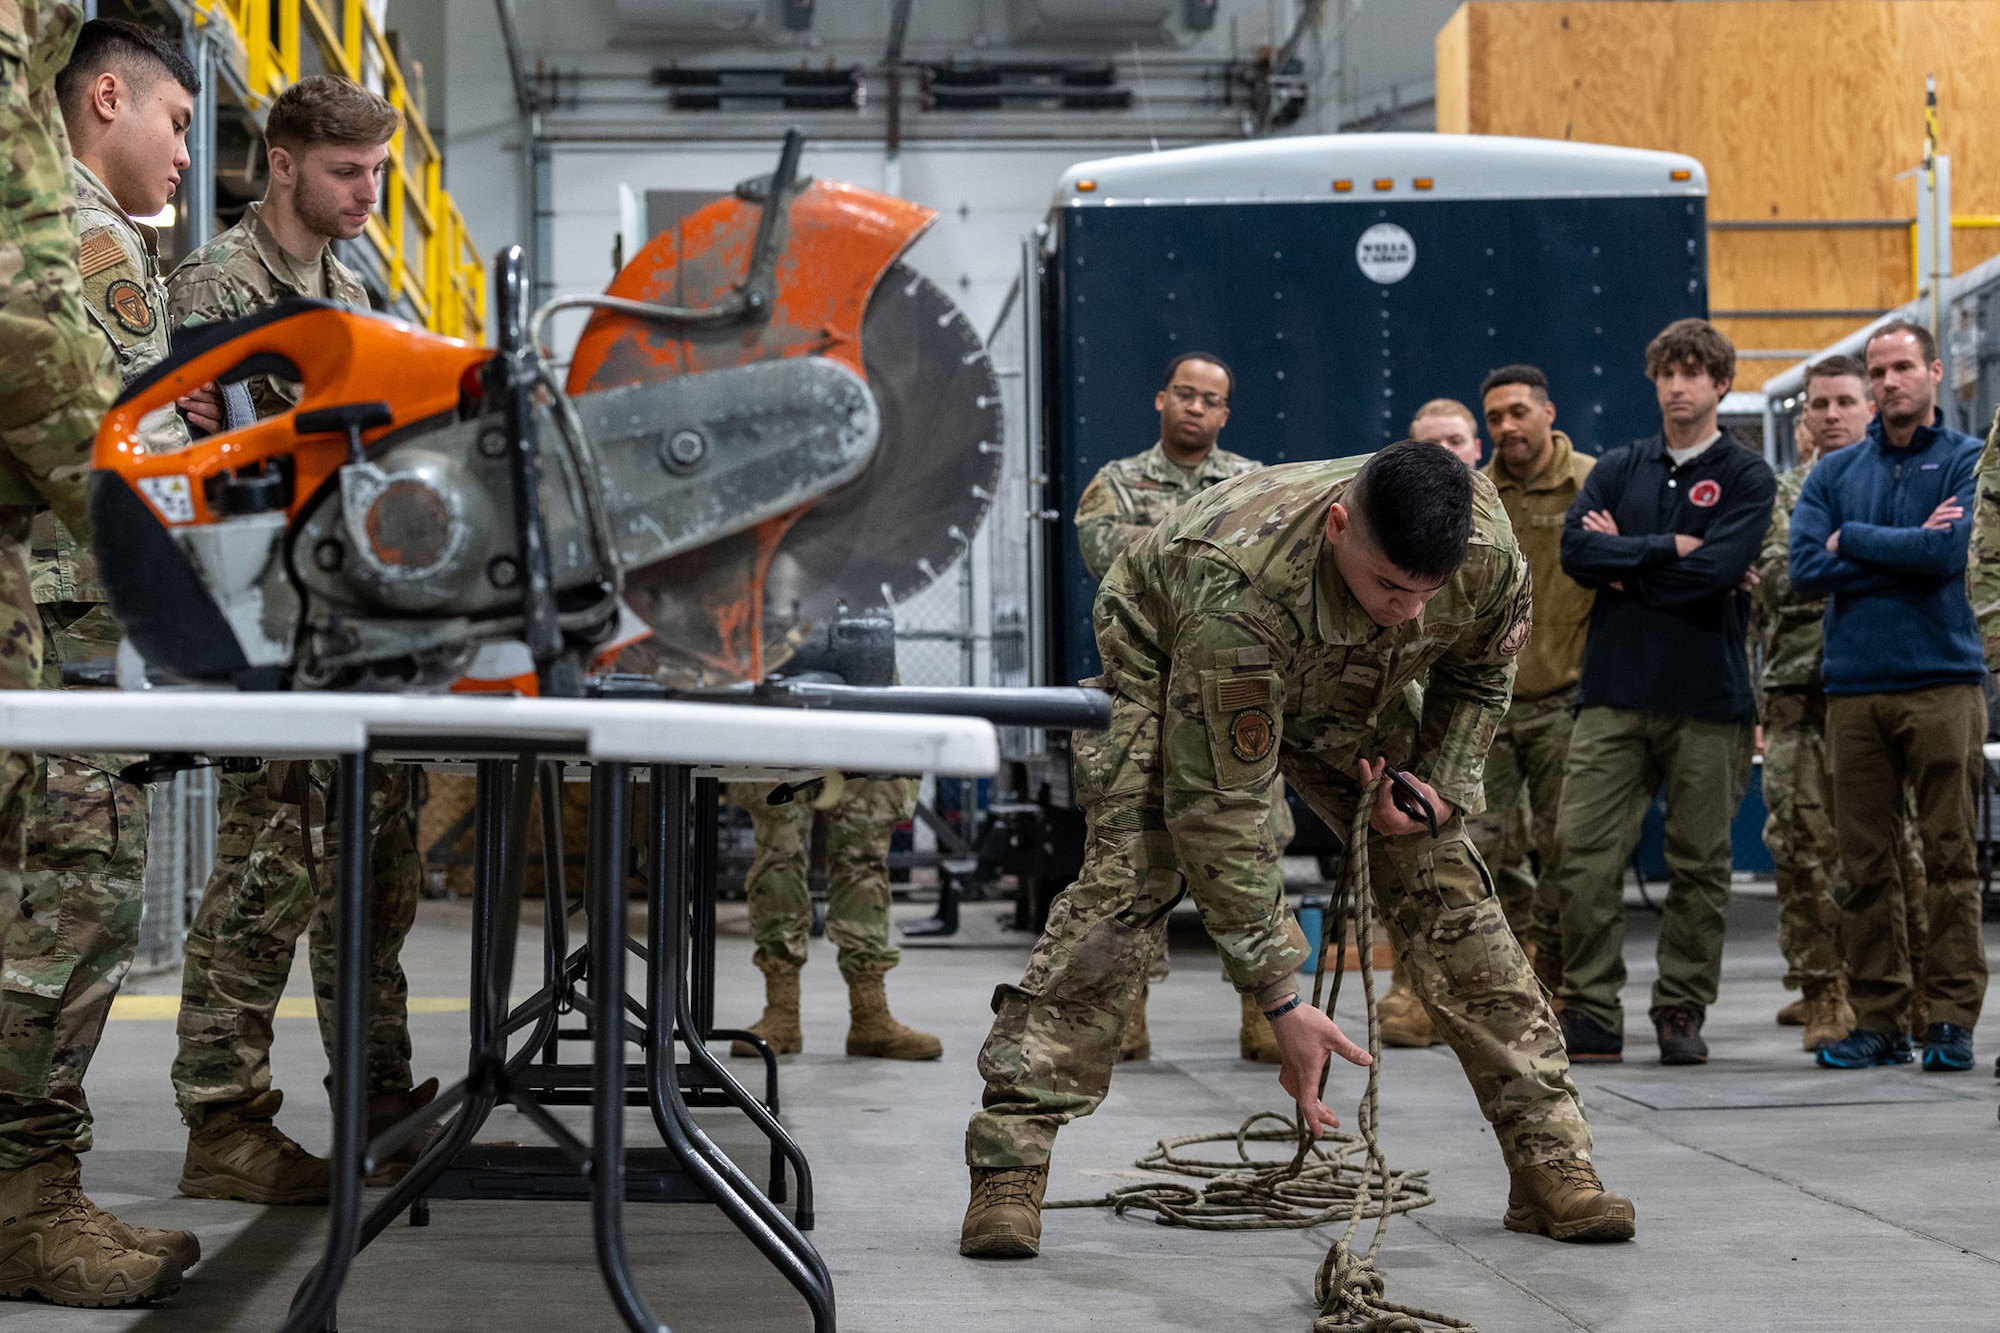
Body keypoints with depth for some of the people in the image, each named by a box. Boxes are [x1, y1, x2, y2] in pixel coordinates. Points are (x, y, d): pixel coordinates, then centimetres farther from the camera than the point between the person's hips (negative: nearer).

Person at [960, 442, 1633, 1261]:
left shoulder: (1489, 554, -30)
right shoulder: (1238, 584, -45)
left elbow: (1477, 674, -2)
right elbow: (1219, 804, -40)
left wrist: (1443, 784, -18)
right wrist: (1279, 1002, -38)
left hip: (1348, 694, 4)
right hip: (1170, 666, -4)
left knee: (1446, 886, -6)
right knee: (1124, 883, -22)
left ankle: (1549, 1158, 1)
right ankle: (1009, 1158, -18)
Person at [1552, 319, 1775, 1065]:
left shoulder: (1745, 477, 4)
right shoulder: (1618, 469, 13)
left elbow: (1717, 569, -12)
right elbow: (1576, 550, -2)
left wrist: (1624, 560, -4)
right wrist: (1669, 548, -8)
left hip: (1708, 697, -2)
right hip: (1615, 693, 2)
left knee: (1700, 863, 3)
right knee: (1583, 851, -6)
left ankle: (1682, 1013, 13)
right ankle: (1590, 1013, 0)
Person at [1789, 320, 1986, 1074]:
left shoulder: (1968, 461, 4)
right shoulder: (1835, 474, 14)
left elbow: (1950, 551, -12)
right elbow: (1806, 568, 0)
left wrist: (1854, 540, -2)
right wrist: (1909, 547, -5)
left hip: (1942, 682, -3)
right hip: (1854, 686, 3)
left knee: (1950, 856, -3)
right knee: (1865, 864, 4)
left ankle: (1952, 1017, 2)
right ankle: (1878, 1018, 10)